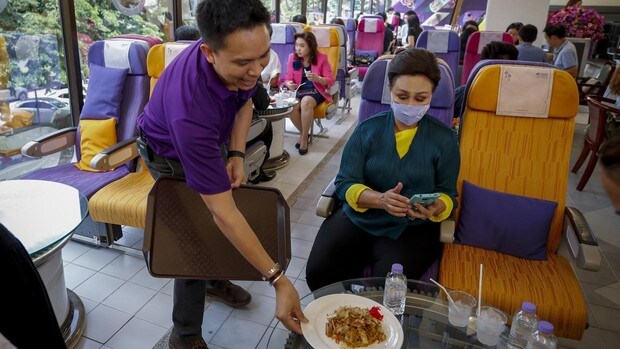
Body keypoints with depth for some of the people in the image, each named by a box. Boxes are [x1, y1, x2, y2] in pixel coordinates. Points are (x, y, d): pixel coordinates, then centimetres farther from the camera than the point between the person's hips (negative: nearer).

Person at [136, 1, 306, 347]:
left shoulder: (244, 57, -28)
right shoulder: (190, 107, -48)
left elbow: (244, 102, -4)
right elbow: (223, 212, -44)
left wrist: (237, 155, -20)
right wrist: (278, 280, -43)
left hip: (210, 139, 6)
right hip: (170, 154, -6)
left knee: (212, 226, 17)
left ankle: (215, 279, 45)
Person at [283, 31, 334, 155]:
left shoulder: (321, 58, -5)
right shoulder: (292, 57, 2)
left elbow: (330, 80, -7)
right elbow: (288, 78, 5)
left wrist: (317, 78, -28)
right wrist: (289, 84, -20)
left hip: (315, 91, -2)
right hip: (298, 91, 3)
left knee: (306, 102, -37)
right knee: (291, 107, -31)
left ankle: (304, 137, -15)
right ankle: (303, 133, -1)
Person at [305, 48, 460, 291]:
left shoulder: (444, 139, 2)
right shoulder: (368, 129, 1)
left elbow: (447, 194, 6)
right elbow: (345, 184, -4)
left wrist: (435, 208, -19)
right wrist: (380, 199, -23)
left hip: (412, 228, -1)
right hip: (358, 218, 1)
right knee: (318, 272, -18)